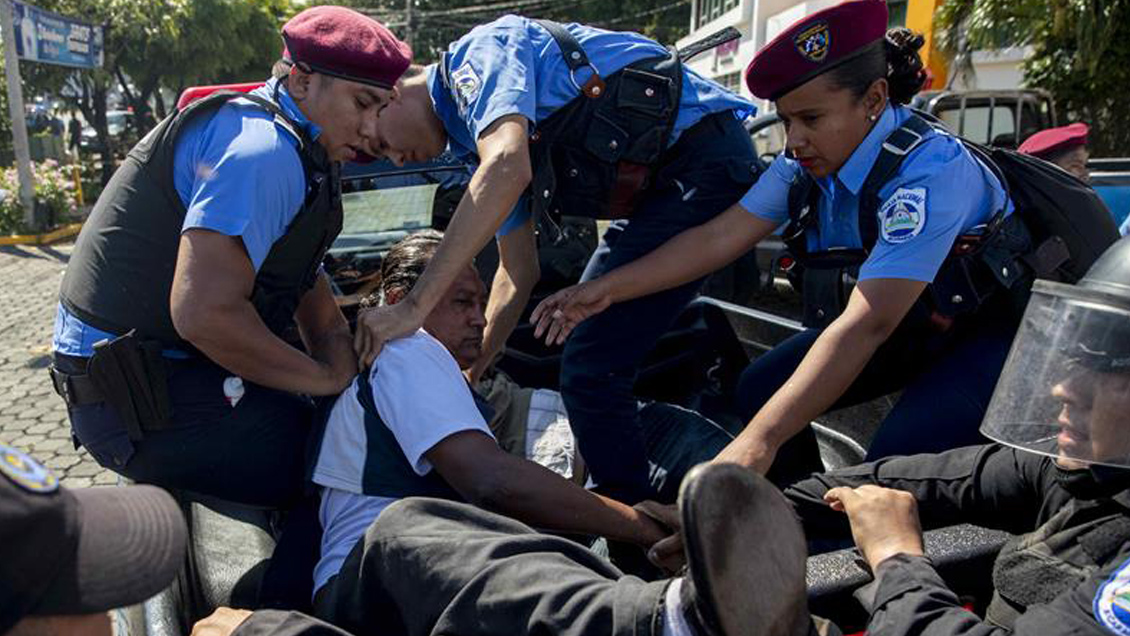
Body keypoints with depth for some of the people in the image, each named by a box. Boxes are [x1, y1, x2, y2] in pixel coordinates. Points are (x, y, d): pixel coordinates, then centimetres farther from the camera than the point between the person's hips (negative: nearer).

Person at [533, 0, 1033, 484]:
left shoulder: (929, 170, -31)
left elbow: (867, 324, -40)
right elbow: (720, 237, -10)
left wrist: (760, 441, -46)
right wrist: (605, 290, -16)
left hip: (983, 332, -6)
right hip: (900, 325, 7)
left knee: (899, 458, -29)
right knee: (757, 394, -8)